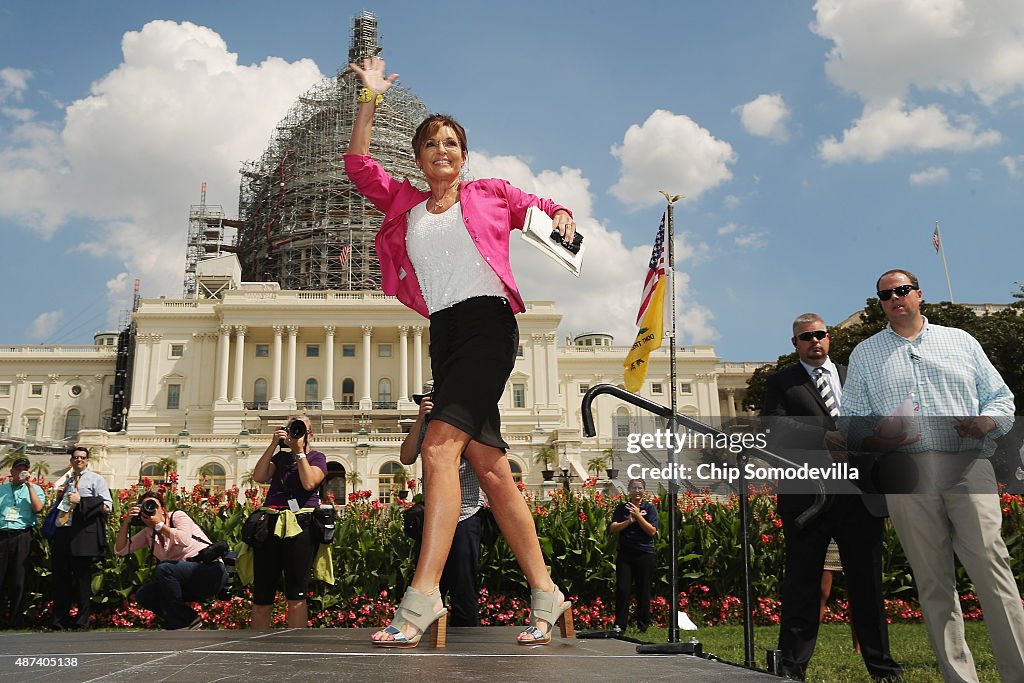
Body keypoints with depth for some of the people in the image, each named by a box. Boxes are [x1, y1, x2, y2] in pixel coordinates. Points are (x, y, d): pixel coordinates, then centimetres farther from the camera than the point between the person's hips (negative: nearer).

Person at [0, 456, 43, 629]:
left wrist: (29, 485, -6)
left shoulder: (34, 489, 12)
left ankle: (15, 620, 7)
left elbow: (38, 508, -5)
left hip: (22, 537, -1)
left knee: (19, 581, 0)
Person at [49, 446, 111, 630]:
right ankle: (59, 618, 15)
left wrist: (81, 501, -14)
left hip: (83, 534, -6)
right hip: (62, 532, 6)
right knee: (59, 575, 6)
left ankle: (82, 620, 4)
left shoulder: (96, 480, 3)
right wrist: (59, 496, 9)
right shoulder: (67, 481, 21)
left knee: (82, 577, -2)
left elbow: (107, 507, -8)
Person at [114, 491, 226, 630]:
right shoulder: (148, 533, 13)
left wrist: (159, 524, -16)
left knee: (163, 569, -28)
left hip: (211, 570, -7)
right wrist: (126, 522, -3)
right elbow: (120, 550, 7)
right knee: (142, 595, -4)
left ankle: (186, 621, -14)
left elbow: (185, 540, -25)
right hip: (188, 581, 7)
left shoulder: (177, 516, -5)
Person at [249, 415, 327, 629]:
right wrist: (273, 445, 2)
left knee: (295, 599, -5)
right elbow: (258, 477, 6)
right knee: (261, 599, 4)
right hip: (271, 524, 4)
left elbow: (309, 483, -8)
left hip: (300, 526, -4)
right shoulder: (280, 457, 22)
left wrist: (300, 451, -3)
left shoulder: (317, 457, 11)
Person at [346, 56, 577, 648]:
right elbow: (358, 164, 17)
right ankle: (547, 595, 5)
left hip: (487, 320, -4)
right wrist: (371, 98, 14)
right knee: (490, 465, 0)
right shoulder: (404, 203, 22)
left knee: (440, 445, -23)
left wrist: (561, 219, 2)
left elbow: (544, 208, 24)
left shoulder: (490, 193, 15)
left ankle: (424, 594, -25)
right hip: (443, 333, 4)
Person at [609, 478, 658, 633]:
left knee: (643, 590, 5)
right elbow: (612, 528, -2)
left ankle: (643, 625, 17)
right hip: (625, 554, 1)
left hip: (644, 554, -1)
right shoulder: (621, 508, 8)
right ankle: (619, 625, 3)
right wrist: (629, 521, -14)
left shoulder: (650, 508, 3)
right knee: (622, 589, -3)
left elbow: (652, 531, -8)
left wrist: (638, 516, -15)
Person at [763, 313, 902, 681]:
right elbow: (775, 428, -8)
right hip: (807, 498, -3)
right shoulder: (780, 383, 7)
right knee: (802, 584, 2)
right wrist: (826, 439, -20)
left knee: (867, 582, 10)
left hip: (860, 495, 3)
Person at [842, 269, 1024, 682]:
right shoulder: (865, 354, 16)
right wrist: (875, 438, -9)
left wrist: (985, 421, -7)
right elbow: (850, 421, 11)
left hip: (968, 466, 0)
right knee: (931, 579, 3)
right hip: (907, 474, 1)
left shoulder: (960, 341, 16)